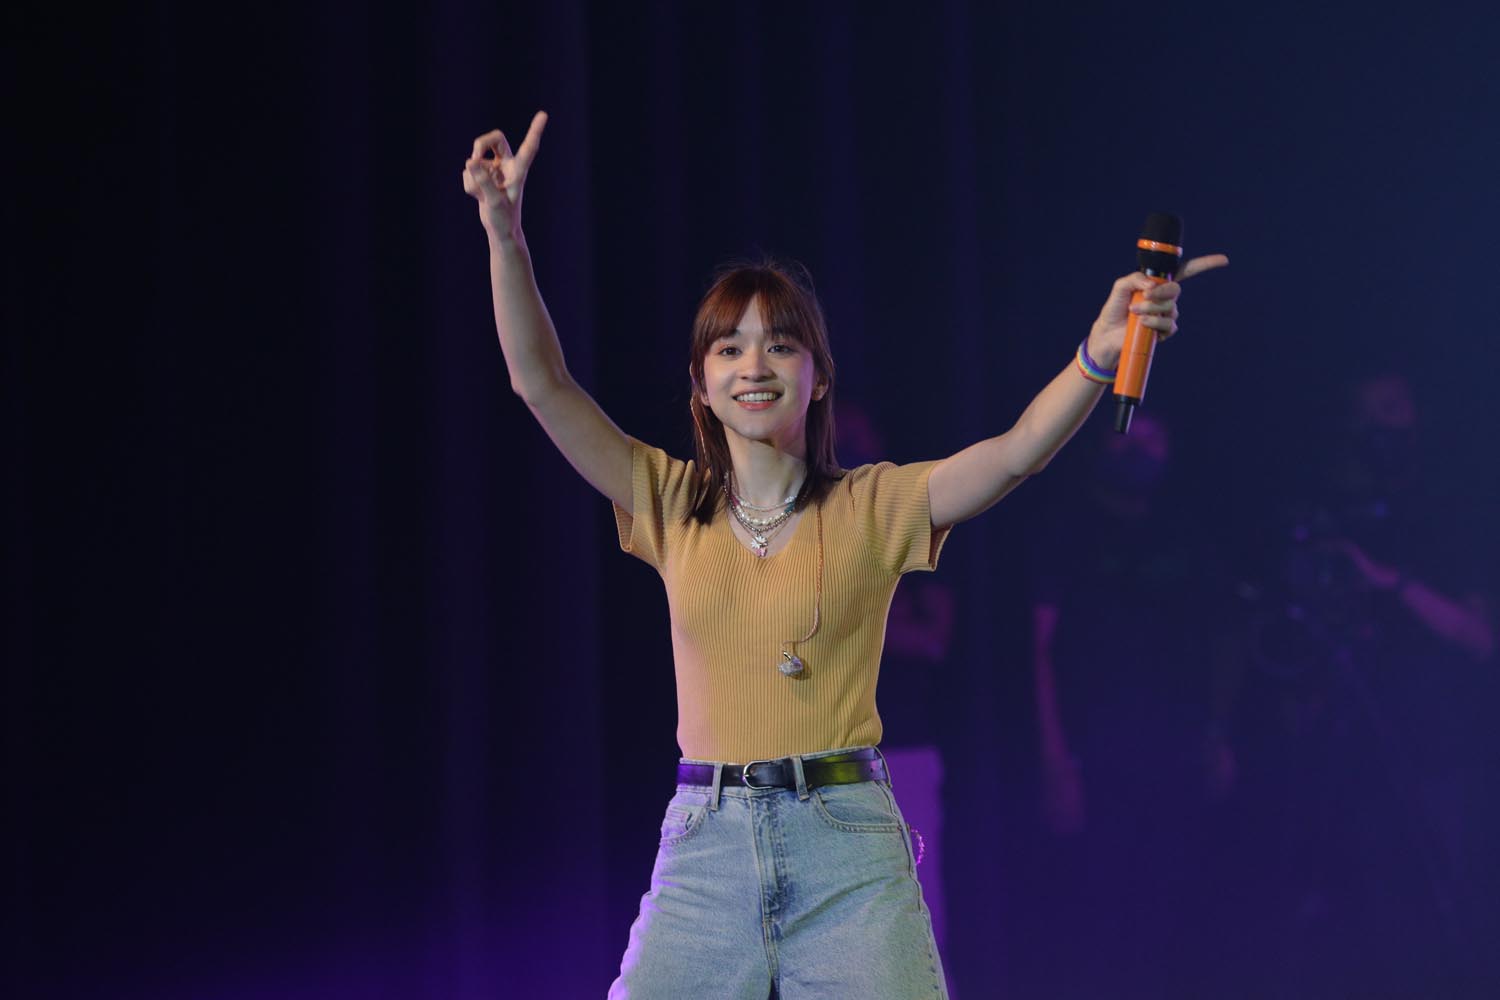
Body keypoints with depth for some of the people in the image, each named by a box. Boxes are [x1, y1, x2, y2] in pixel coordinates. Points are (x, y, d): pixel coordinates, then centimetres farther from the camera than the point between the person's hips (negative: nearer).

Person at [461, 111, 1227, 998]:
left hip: (848, 852, -2)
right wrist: (504, 229, -7)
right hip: (706, 845, 2)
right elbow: (542, 383, 3)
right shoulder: (672, 505, 9)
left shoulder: (874, 508, 4)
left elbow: (1017, 453, -11)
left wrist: (1099, 355, -29)